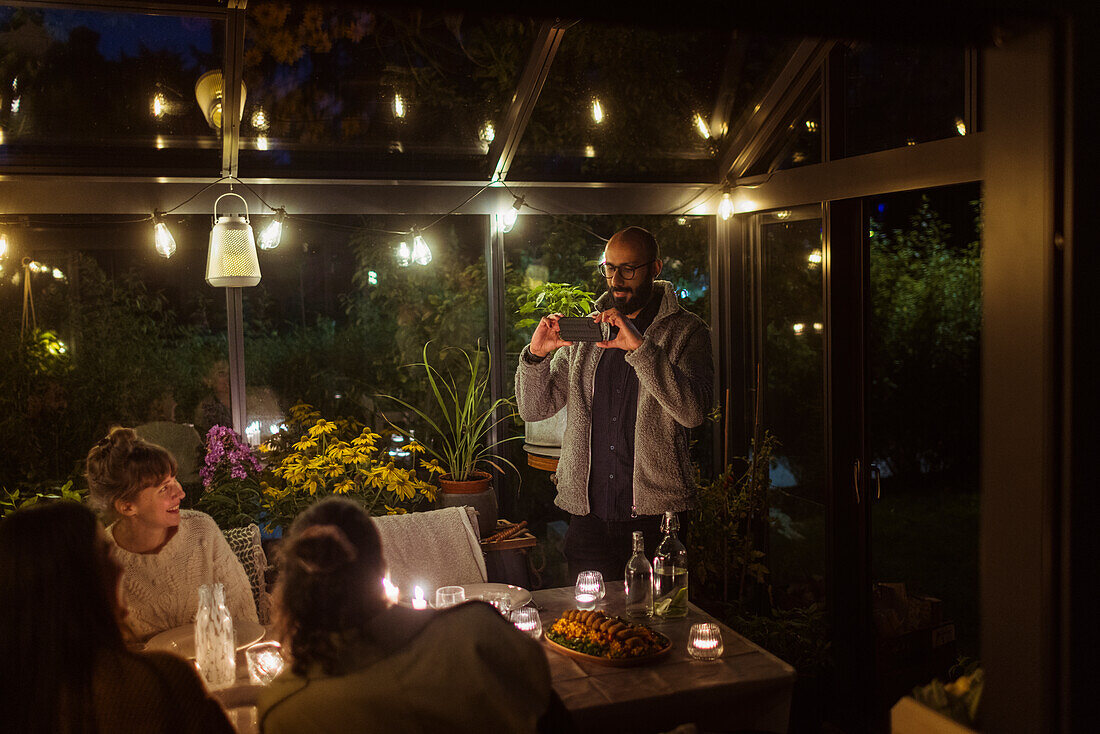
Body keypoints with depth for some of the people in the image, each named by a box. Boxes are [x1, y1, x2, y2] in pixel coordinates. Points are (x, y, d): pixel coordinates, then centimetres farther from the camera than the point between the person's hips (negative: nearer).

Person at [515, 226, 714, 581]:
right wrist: (536, 354, -10)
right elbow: (534, 409, 9)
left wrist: (640, 346, -25)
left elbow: (692, 411, -17)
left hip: (655, 512, -3)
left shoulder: (685, 331, 0)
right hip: (588, 513, 3)